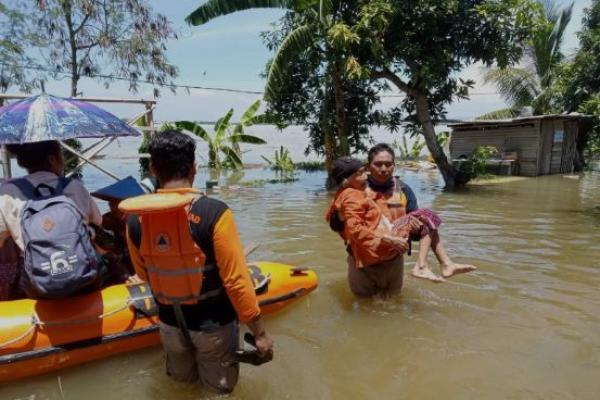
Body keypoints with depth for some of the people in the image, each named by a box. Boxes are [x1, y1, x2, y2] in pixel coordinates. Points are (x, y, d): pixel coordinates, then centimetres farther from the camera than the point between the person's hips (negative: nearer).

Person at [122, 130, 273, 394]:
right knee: (217, 388, 23)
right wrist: (259, 332, -12)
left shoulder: (135, 219, -13)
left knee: (183, 381, 31)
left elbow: (145, 276, 2)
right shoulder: (214, 212, -27)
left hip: (170, 323, 4)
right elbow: (236, 281, -24)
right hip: (213, 325, -4)